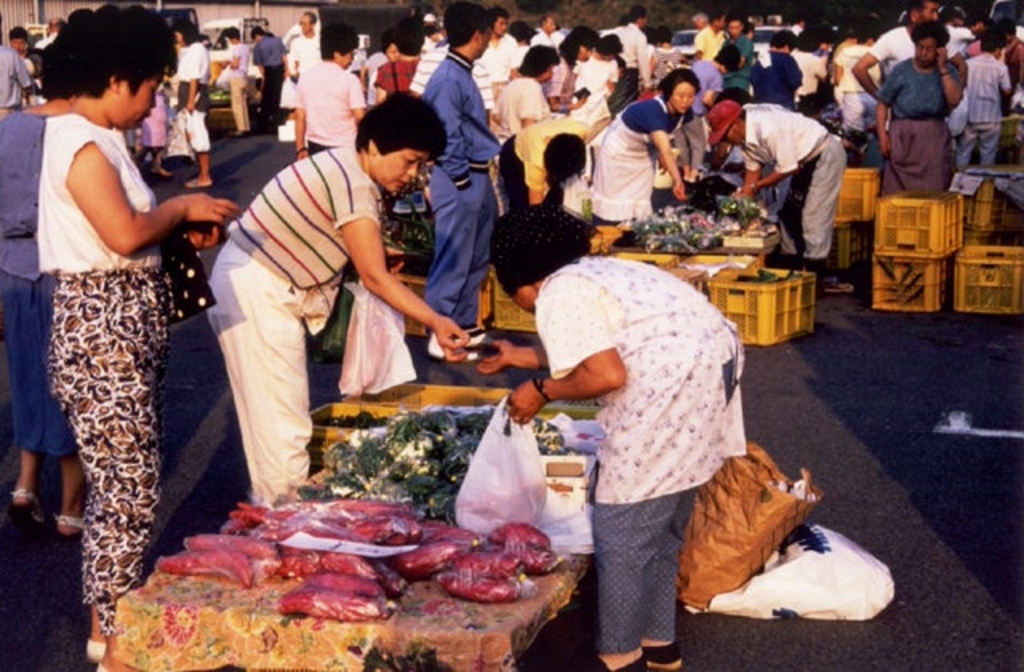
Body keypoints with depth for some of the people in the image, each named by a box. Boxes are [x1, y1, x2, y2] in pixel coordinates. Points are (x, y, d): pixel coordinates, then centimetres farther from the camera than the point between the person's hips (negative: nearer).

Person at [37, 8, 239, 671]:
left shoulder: (98, 139, 13)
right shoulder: (80, 145, -17)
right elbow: (125, 234, -25)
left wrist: (182, 228, 6)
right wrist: (182, 205, -10)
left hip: (127, 325, 10)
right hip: (102, 330, -10)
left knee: (122, 484, 17)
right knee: (129, 490, -5)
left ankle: (112, 617, 30)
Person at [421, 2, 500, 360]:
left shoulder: (462, 74, 12)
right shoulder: (448, 80, -18)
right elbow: (449, 140, -20)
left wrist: (481, 182, 15)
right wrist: (464, 184, -17)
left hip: (477, 176, 10)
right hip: (459, 181, -10)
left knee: (476, 260, 17)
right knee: (453, 261, -3)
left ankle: (465, 326, 27)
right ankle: (441, 335, 5)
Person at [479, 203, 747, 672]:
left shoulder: (558, 295, -9)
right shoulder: (589, 273, 21)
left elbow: (608, 374, -18)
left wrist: (541, 391, -3)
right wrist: (520, 357, 38)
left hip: (674, 387, -11)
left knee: (622, 535, -1)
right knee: (660, 527, 21)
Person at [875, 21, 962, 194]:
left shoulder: (948, 71, 8)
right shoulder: (901, 70, 5)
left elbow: (954, 101, -9)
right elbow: (883, 104, 4)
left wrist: (942, 69, -8)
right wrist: (882, 134, -8)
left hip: (934, 138, 1)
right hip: (902, 136, -1)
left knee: (932, 192, -3)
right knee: (896, 192, -4)